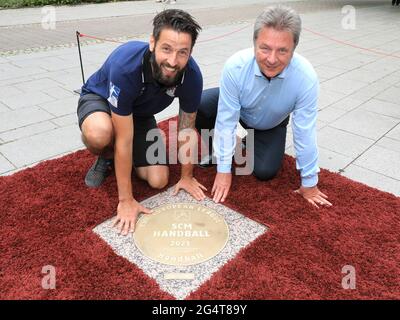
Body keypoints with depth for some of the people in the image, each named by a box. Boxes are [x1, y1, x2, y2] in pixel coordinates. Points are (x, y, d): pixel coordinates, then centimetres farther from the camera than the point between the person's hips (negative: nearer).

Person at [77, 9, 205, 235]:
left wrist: (187, 176, -3)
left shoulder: (192, 75, -28)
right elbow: (124, 139, -36)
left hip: (140, 113, 3)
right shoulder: (125, 64, -40)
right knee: (99, 133, -40)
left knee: (158, 181, -9)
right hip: (100, 98, -3)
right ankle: (106, 157, -2)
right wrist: (126, 200, -30)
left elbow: (186, 128, -13)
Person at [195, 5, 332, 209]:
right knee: (197, 104, -28)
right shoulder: (235, 66, -36)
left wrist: (309, 183, -17)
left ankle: (254, 142, 18)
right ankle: (217, 149, 2)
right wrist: (223, 170, -24)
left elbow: (305, 133, -27)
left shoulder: (306, 77, -35)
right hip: (238, 112, 0)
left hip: (272, 125, 1)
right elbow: (226, 120, -29)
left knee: (265, 172, -16)